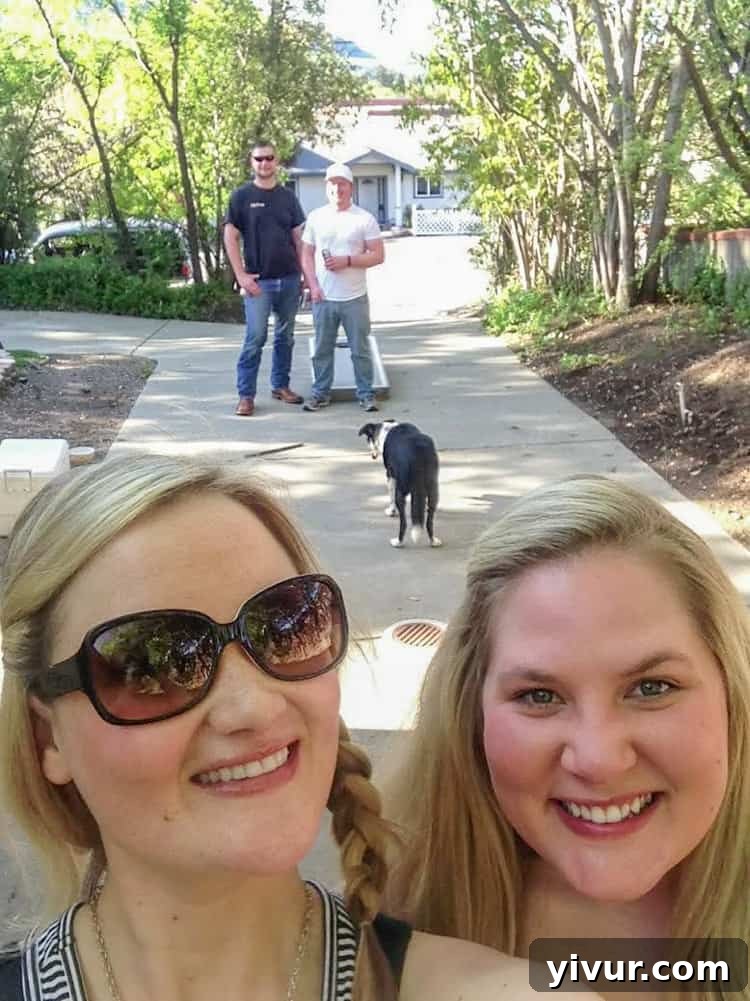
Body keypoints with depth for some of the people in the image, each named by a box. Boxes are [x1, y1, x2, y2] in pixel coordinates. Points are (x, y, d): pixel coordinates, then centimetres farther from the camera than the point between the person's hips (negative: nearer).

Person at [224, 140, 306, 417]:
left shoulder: (288, 196, 9)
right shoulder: (242, 195, 0)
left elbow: (298, 237, 13)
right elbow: (230, 237, -2)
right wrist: (241, 275, -9)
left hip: (289, 278, 4)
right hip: (258, 280, -4)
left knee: (286, 335, 11)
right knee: (255, 337, -6)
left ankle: (280, 385, 24)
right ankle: (246, 395, 0)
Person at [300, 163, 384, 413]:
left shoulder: (365, 219, -2)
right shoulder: (315, 217, 6)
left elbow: (378, 255, -4)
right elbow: (307, 255, 8)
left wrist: (348, 261, -16)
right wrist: (313, 286, -4)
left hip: (355, 298, -2)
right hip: (323, 298, 2)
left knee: (360, 349, 4)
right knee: (322, 349, 9)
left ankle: (365, 393, 14)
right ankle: (320, 392, 19)